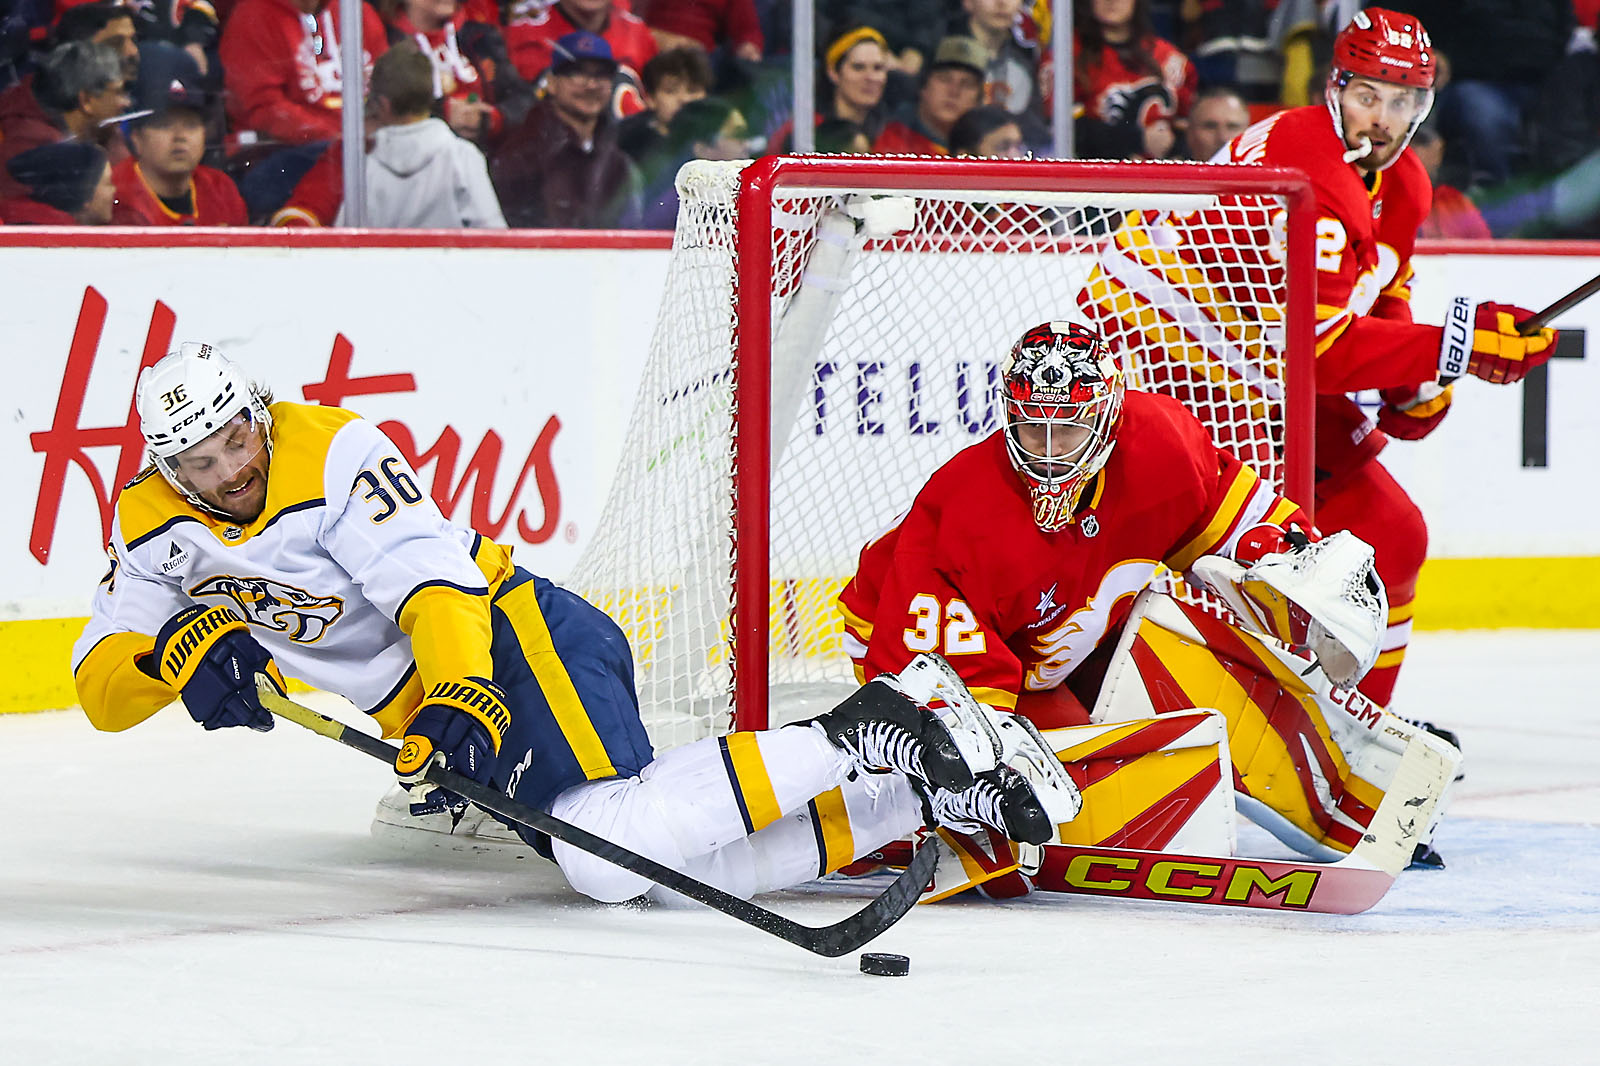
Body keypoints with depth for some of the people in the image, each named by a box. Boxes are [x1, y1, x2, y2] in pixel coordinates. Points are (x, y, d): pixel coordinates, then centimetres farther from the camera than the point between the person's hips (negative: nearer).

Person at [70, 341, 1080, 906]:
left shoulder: (332, 452, -14)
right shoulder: (153, 527, 6)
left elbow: (438, 587, -23)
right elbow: (100, 686, 2)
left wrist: (455, 707, -38)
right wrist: (181, 652, -19)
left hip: (517, 637, -7)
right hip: (430, 700, 7)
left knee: (612, 844, -34)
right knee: (648, 869, -10)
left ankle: (869, 735, -26)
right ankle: (915, 793, -5)